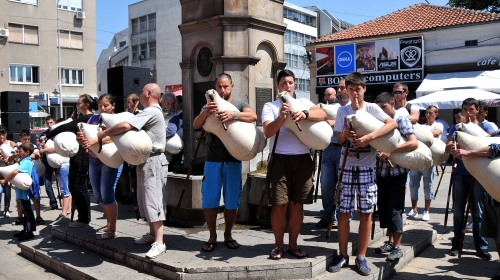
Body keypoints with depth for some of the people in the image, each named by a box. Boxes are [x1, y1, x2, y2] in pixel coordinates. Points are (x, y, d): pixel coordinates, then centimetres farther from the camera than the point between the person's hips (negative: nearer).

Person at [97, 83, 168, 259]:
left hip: (153, 161, -11)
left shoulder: (151, 111, -16)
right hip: (145, 160, 11)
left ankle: (159, 243, -13)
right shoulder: (151, 112, 20)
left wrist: (103, 133, -13)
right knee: (145, 199, 14)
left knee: (153, 200, -13)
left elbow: (125, 126, -26)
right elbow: (130, 128, 17)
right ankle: (152, 234, 23)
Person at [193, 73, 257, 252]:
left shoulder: (239, 105, 8)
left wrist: (234, 115, -32)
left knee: (231, 201, 6)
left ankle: (228, 234, 22)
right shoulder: (209, 106, 12)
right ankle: (212, 236, 16)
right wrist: (205, 113, -25)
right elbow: (196, 125, -4)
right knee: (209, 200, 2)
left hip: (233, 160, -1)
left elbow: (253, 116, -14)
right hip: (213, 160, 1)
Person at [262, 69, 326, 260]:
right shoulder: (270, 106, 7)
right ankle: (279, 245, 14)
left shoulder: (303, 102, 13)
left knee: (297, 204, 8)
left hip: (302, 158, 2)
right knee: (280, 205, -2)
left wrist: (304, 114, -25)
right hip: (280, 158, -2)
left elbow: (322, 114, -6)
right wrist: (281, 117, -25)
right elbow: (267, 132, -8)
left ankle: (293, 245, 21)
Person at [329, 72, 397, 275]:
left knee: (366, 213, 3)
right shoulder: (342, 111, 5)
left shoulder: (372, 108, -2)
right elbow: (339, 140, 4)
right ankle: (343, 255, 16)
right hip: (347, 166, 2)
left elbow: (393, 124, -16)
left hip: (367, 167, -1)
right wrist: (345, 135, -19)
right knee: (343, 212, 3)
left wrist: (369, 137, -26)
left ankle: (361, 257, 15)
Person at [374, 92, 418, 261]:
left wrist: (391, 151, -26)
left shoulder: (402, 121, -7)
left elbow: (414, 143, -20)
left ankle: (397, 247, 6)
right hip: (382, 170, 6)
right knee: (383, 206, 11)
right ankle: (390, 242, 25)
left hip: (397, 171, -6)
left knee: (395, 209, -3)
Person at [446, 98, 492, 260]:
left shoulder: (484, 127, 6)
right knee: (458, 211, 7)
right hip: (461, 173, 1)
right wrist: (451, 147, -26)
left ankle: (481, 247, 12)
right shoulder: (456, 127, 9)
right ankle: (456, 244, 17)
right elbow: (447, 147, -3)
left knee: (478, 211, 4)